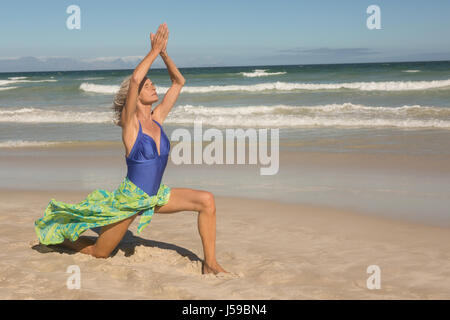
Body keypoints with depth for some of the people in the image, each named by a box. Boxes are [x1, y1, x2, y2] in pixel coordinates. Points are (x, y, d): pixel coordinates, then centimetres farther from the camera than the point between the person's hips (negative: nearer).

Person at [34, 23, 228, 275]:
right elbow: (134, 78, -34)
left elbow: (179, 82, 6)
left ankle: (210, 263, -6)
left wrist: (164, 53, -5)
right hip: (129, 198, -6)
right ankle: (57, 236, 37)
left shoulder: (157, 118, 1)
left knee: (207, 200, -13)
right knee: (99, 253, 8)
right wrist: (154, 51, -26)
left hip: (155, 196, 6)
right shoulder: (130, 122, -16)